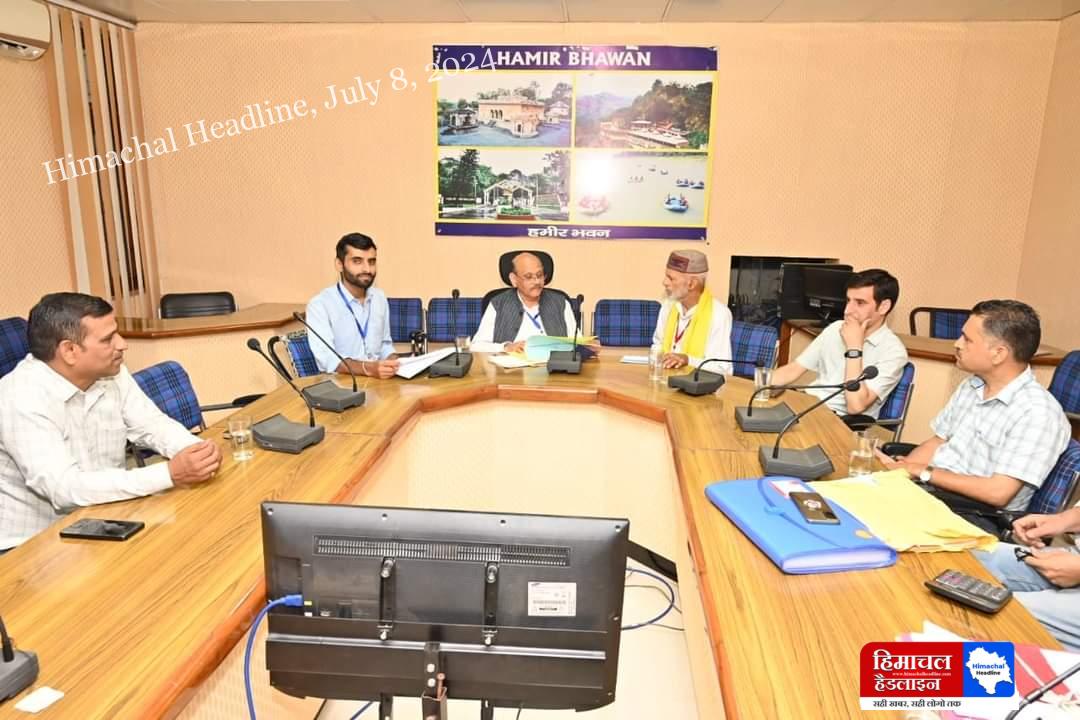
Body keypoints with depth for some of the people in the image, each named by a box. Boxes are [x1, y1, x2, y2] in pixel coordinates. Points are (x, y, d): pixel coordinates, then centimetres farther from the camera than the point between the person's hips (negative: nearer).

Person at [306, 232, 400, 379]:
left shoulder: (380, 298, 8)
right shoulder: (319, 304, -10)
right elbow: (327, 359, -20)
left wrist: (395, 362, -3)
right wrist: (368, 368, -34)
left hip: (378, 379, 5)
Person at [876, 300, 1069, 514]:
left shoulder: (1038, 413, -17)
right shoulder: (970, 386, 9)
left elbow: (997, 492, -22)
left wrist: (922, 472, -15)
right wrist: (897, 469, -4)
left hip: (975, 515, -7)